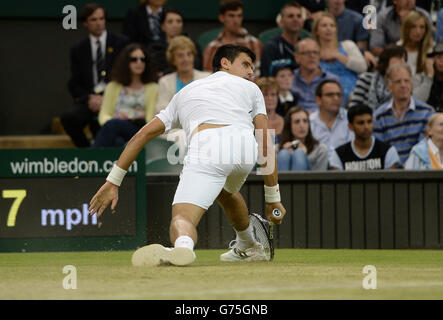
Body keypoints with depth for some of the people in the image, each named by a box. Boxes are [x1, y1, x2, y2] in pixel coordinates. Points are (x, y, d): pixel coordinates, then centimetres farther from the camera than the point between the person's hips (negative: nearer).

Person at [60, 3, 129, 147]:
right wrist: (89, 98, -8)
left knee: (98, 120, -38)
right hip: (89, 99, 3)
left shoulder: (121, 43, 11)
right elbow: (74, 84, 13)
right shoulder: (78, 50, 17)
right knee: (67, 118, -29)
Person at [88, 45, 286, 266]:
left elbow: (143, 135, 32)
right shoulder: (250, 89, 34)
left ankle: (183, 246, -48)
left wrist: (113, 182, 32)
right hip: (245, 147, 2)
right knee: (224, 191, 35)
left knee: (182, 219, -14)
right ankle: (249, 248, 50)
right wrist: (273, 199, 27)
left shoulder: (186, 92, 38)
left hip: (205, 149, -2)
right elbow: (266, 146, 25)